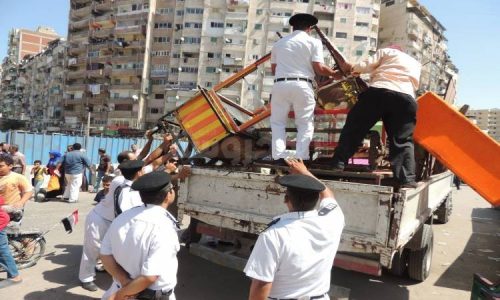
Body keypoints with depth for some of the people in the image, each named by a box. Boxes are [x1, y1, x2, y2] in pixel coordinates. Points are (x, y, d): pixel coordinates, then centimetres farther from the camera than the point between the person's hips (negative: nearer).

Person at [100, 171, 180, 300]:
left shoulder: (122, 217, -7)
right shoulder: (164, 228, -26)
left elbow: (106, 254, -3)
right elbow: (149, 276, -28)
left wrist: (126, 282, -10)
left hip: (121, 288, 5)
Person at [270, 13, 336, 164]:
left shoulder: (279, 43, 18)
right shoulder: (313, 42, 7)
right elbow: (319, 68, -3)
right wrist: (335, 74, 12)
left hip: (280, 84, 2)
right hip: (302, 85, -2)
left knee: (278, 122, 10)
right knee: (305, 123, 8)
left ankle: (279, 157, -2)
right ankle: (301, 158, -2)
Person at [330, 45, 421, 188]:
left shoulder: (386, 51, 25)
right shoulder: (416, 64, 38)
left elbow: (366, 65, 11)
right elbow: (415, 85, 30)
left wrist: (352, 67, 30)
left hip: (378, 91, -3)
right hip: (406, 98, 3)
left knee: (353, 129, 4)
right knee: (403, 141, 2)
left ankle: (337, 165, -1)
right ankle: (407, 179, -12)